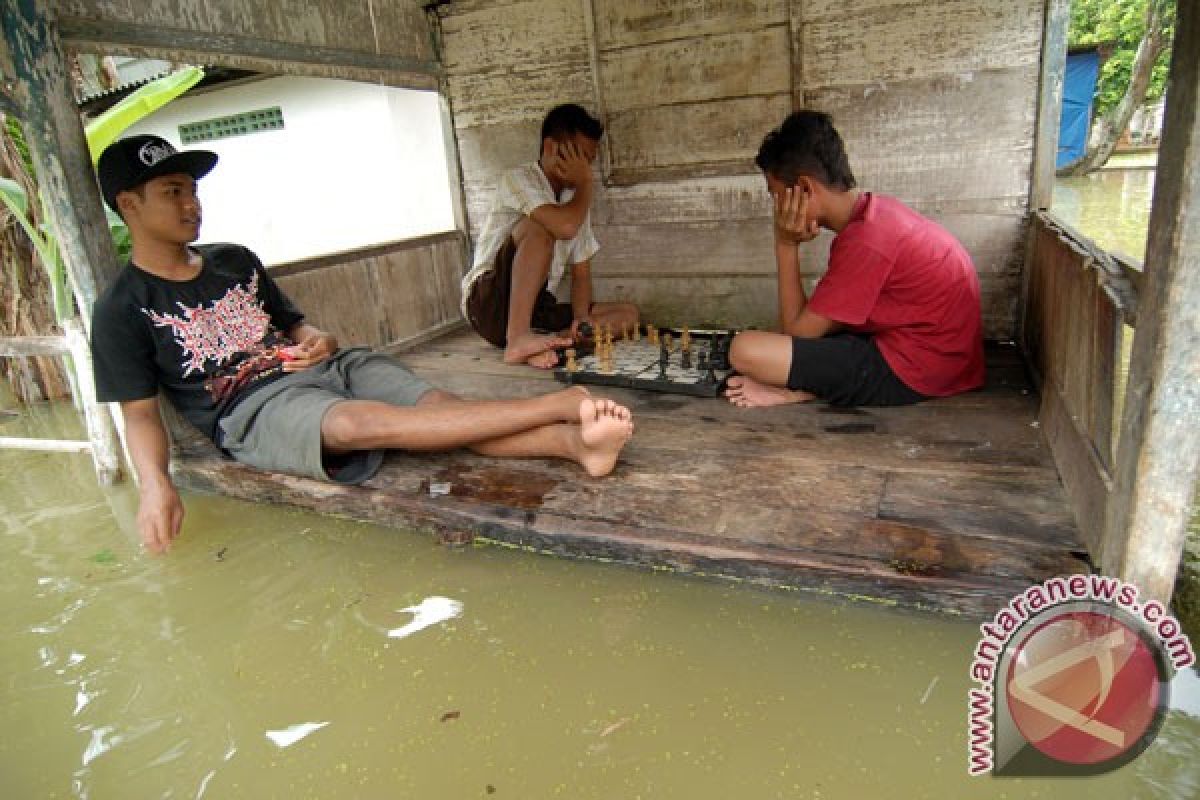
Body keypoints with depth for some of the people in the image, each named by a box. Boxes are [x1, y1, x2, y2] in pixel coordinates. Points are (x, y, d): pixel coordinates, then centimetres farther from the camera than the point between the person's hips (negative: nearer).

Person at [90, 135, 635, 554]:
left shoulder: (235, 261, 18)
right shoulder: (123, 309, 3)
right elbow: (140, 412, 1)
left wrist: (318, 341, 0)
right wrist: (155, 484, -19)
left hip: (325, 368, 6)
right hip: (253, 409, -6)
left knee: (439, 407, -23)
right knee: (355, 422, -37)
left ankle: (575, 441, -43)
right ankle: (561, 403, -46)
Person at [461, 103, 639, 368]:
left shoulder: (574, 197, 12)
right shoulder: (519, 179, -9)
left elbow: (581, 272, 11)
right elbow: (565, 227, -28)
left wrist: (581, 319, -8)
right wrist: (585, 183, -9)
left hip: (535, 310, 7)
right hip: (490, 305, -7)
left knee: (628, 314, -5)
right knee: (539, 227, -28)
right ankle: (518, 340, -33)